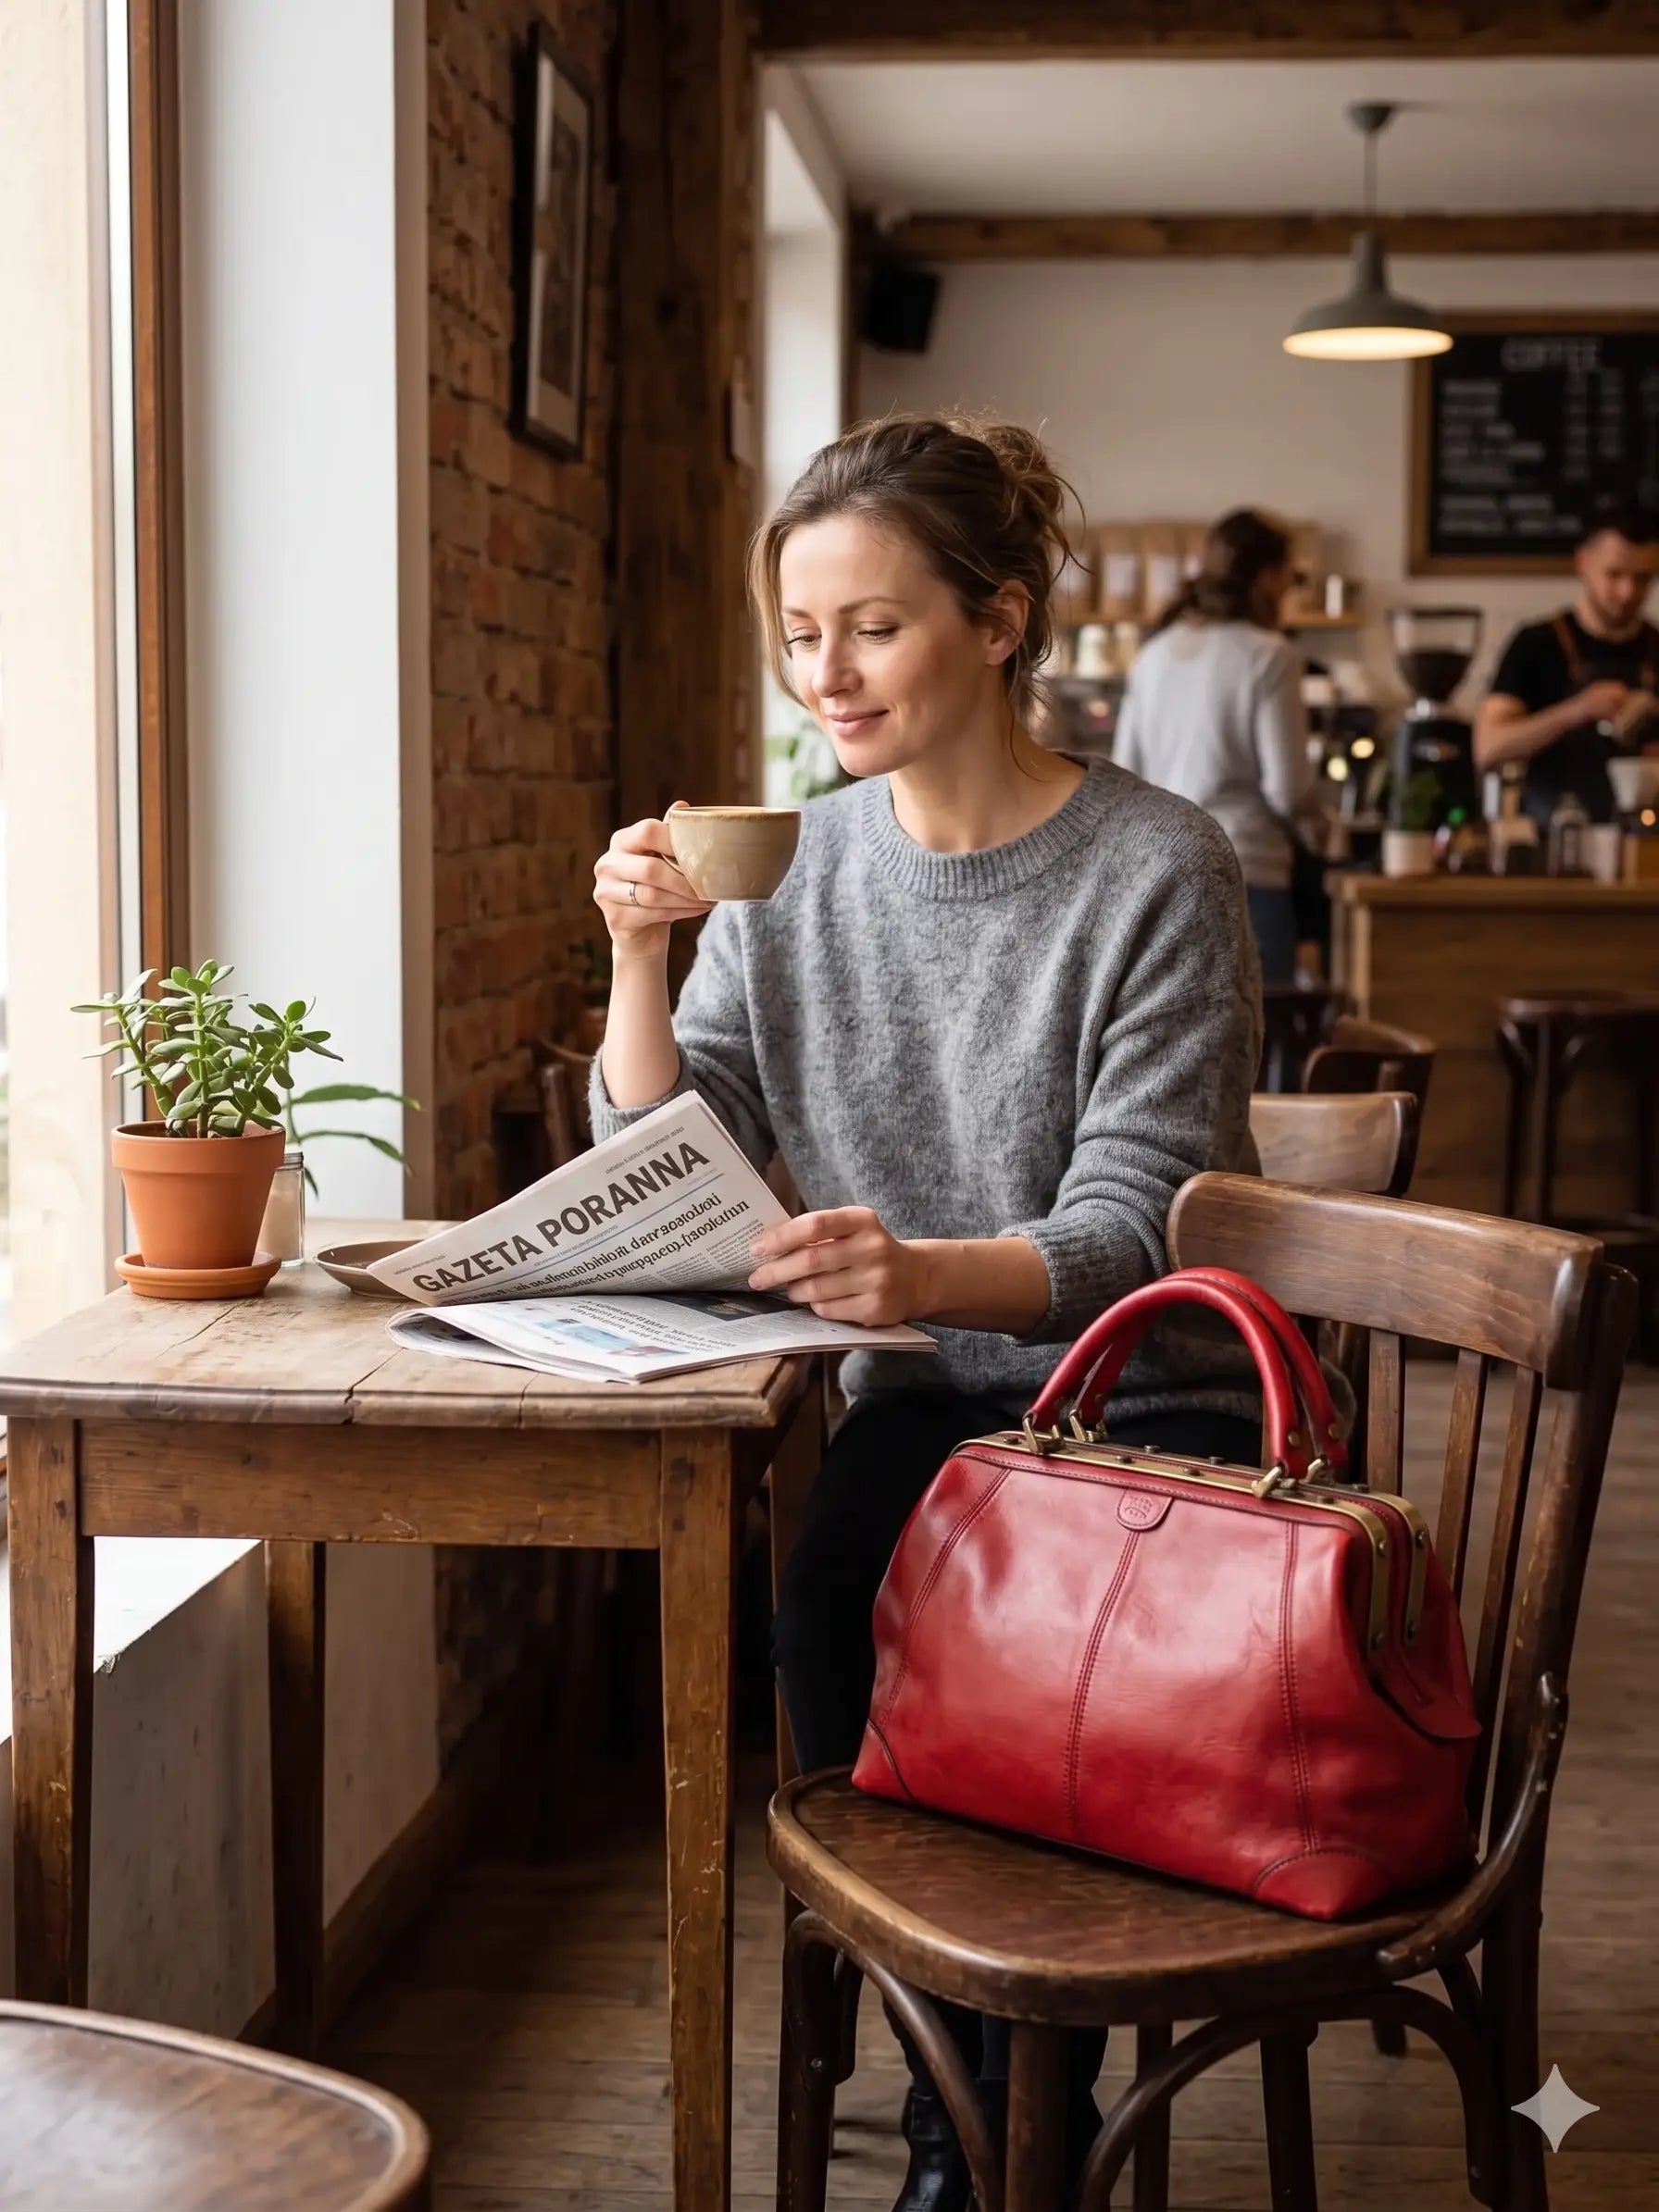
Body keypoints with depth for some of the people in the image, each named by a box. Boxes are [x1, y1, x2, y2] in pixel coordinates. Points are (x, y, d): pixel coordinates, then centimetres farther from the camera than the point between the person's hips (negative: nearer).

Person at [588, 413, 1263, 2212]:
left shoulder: (1154, 870, -9)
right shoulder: (795, 866, 6)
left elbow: (1129, 1230, -16)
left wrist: (932, 1272, -37)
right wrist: (639, 950, -12)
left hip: (1140, 1403, -3)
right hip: (923, 1403, 4)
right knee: (826, 1609, -28)